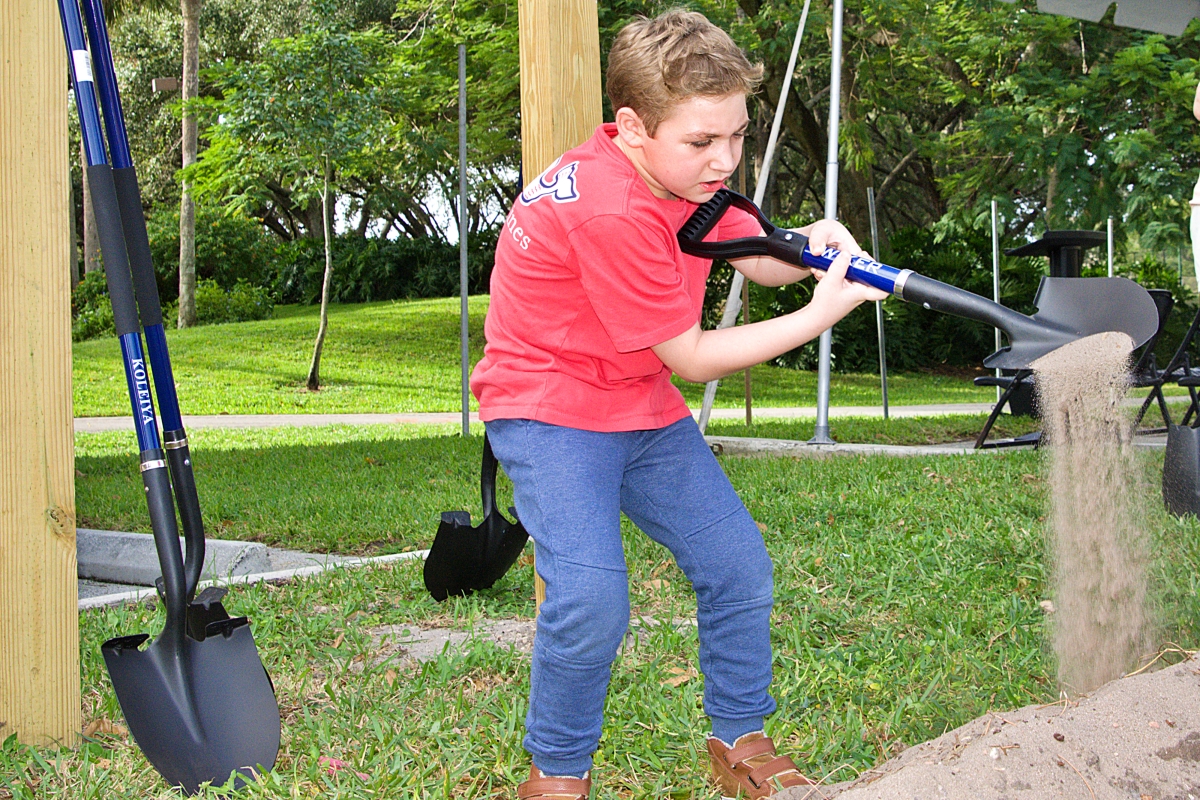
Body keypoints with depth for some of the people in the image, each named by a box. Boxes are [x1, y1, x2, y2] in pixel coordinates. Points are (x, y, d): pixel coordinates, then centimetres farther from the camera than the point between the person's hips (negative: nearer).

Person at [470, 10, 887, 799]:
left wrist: (807, 248, -17)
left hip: (642, 407, 9)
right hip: (550, 408, -8)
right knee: (592, 598, -25)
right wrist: (817, 315, -20)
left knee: (740, 566, 6)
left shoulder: (688, 166, -3)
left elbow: (757, 255, 7)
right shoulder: (611, 209, -29)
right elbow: (691, 357, -21)